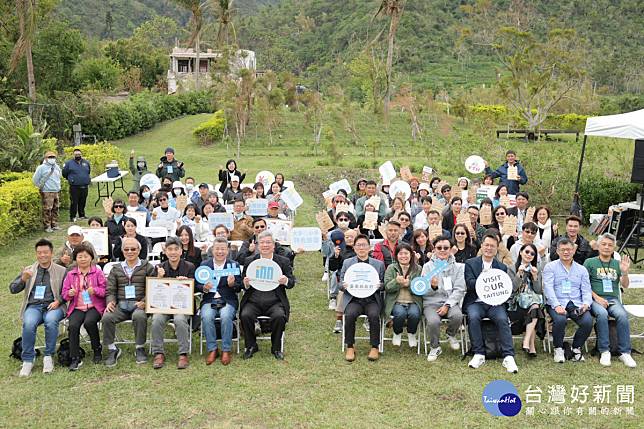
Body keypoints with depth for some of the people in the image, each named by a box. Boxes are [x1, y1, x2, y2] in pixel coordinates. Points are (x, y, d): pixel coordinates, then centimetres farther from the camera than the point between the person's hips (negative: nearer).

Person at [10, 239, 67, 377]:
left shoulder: (61, 271, 11)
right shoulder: (28, 270, 17)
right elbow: (12, 289, 10)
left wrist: (58, 301, -12)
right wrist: (23, 279, -10)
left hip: (53, 306, -1)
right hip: (33, 307, 2)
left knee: (51, 321, -35)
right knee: (28, 324, -32)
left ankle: (48, 357, -19)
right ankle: (27, 360, -17)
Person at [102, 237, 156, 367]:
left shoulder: (147, 267, 9)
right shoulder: (116, 269, 19)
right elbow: (110, 290, 14)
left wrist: (144, 301, -16)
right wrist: (110, 302, -7)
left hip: (139, 304, -3)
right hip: (120, 305, 3)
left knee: (139, 316, -36)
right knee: (106, 317, -26)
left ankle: (140, 348, -14)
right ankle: (112, 349, -8)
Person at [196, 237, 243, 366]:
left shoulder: (234, 265, 7)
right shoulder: (204, 264, 11)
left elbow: (239, 288, 4)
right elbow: (197, 285, 9)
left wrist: (232, 284, -19)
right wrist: (204, 288, -14)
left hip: (228, 301, -1)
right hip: (209, 300, 1)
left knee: (226, 317, -32)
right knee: (206, 317, -30)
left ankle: (226, 350, -16)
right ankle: (212, 349, -14)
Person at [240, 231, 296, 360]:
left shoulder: (284, 261, 8)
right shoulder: (249, 261, 11)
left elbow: (292, 283, 6)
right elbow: (243, 286, 12)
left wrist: (286, 281, -18)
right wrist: (246, 284, -13)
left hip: (274, 301, -1)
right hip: (253, 301, 1)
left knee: (279, 316, -29)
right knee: (245, 315, -26)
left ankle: (276, 348, -4)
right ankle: (251, 346, -2)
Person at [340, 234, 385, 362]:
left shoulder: (379, 264, 12)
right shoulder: (347, 263, 12)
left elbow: (383, 285, 12)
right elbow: (341, 283, 12)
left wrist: (378, 285, -12)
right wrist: (344, 286, -12)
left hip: (372, 300, 0)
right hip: (353, 300, 0)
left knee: (374, 315, -31)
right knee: (350, 315, -30)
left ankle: (375, 347, -14)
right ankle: (350, 347, -13)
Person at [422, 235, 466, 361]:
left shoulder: (457, 267, 7)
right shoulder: (428, 266, 4)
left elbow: (459, 290, 0)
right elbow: (424, 292, 1)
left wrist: (447, 305, -13)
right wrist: (432, 286, -23)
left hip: (451, 302, 1)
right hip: (431, 302, -1)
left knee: (457, 316, -31)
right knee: (433, 321, -32)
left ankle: (451, 335, 4)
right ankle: (435, 347, -3)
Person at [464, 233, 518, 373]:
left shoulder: (502, 267, 15)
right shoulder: (470, 263, 8)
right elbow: (470, 284, -7)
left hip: (495, 303, 1)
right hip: (476, 302, -1)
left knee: (502, 319, -28)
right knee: (473, 317, -31)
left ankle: (508, 356, -25)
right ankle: (479, 354, -20)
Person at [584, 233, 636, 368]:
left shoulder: (617, 264, 18)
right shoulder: (590, 262, 9)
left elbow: (625, 285, 11)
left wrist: (625, 272, -9)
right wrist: (596, 297, -11)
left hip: (613, 299, 3)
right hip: (595, 299, -2)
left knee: (622, 315, -30)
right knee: (602, 314, -35)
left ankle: (624, 352, -22)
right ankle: (604, 351, -27)